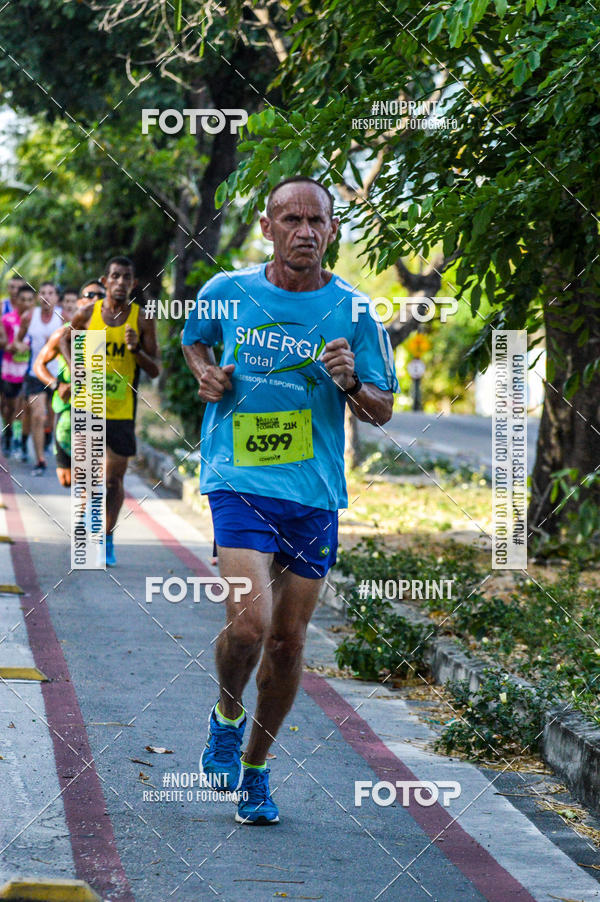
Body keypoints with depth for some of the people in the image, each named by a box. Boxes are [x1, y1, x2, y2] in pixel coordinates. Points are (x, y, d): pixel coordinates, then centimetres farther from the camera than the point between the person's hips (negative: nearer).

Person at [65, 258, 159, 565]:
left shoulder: (142, 319, -3)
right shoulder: (88, 314, -1)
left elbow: (155, 371, -2)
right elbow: (66, 340, 18)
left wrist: (136, 350, -20)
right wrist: (74, 366, 0)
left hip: (121, 410, 0)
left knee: (114, 477, 3)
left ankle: (107, 539, 19)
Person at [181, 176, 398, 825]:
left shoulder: (351, 312, 1)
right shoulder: (226, 292, 1)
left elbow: (382, 413, 5)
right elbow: (194, 341, 23)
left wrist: (352, 383, -16)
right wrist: (206, 374, 2)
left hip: (315, 494, 2)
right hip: (239, 480, -2)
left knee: (287, 642, 7)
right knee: (249, 623, -20)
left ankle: (255, 770, 27)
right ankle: (226, 715, 13)